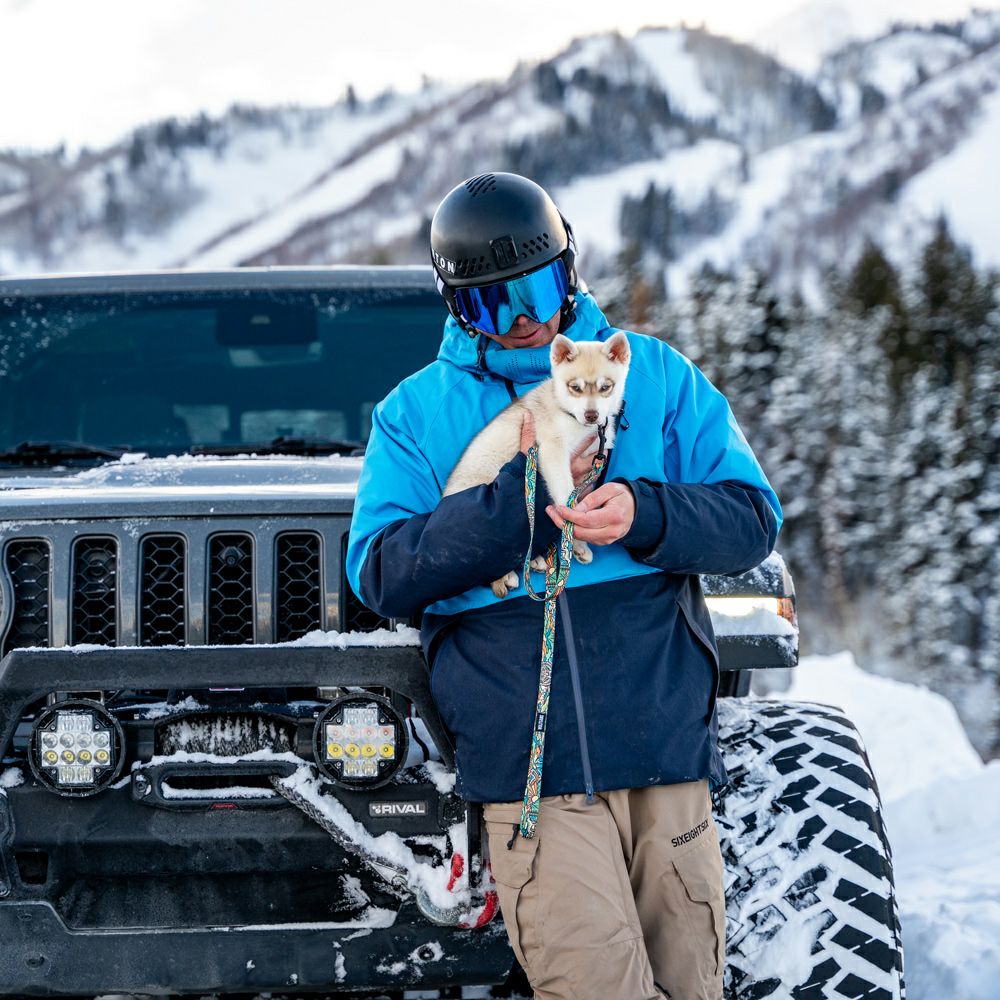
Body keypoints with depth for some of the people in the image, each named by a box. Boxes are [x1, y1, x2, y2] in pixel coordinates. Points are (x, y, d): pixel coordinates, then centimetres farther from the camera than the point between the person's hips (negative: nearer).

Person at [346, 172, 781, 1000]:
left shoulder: (656, 376, 12)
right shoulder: (414, 414, 10)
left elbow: (753, 521, 6)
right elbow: (381, 574, -3)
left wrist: (642, 513, -14)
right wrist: (522, 496, -12)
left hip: (667, 746, 2)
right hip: (527, 764, -2)